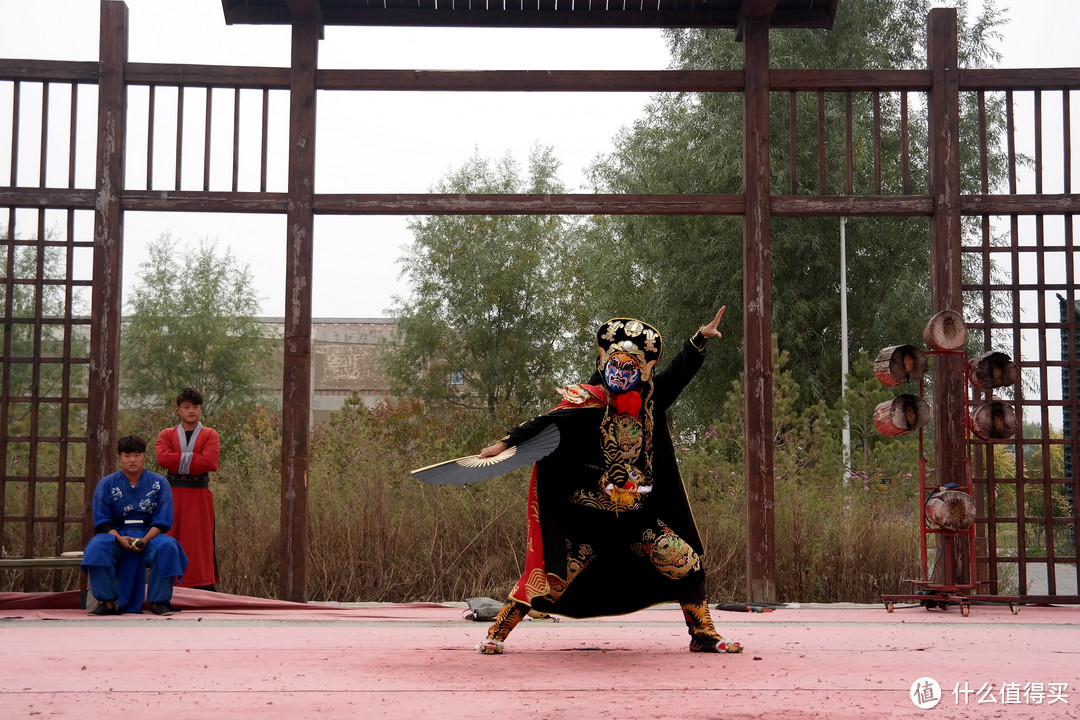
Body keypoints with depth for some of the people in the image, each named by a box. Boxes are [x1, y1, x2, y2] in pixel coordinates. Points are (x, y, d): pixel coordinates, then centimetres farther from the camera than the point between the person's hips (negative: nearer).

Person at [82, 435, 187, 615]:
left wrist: (145, 540, -20)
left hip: (149, 535, 0)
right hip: (117, 535, 0)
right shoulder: (107, 484, 5)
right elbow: (102, 521, 0)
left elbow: (163, 521, -2)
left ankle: (159, 601, -19)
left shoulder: (159, 483, 4)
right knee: (97, 547, -31)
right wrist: (120, 539, -20)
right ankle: (107, 602, -23)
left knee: (168, 547, -32)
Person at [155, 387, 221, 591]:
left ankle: (204, 589, -3)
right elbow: (163, 458, -9)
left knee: (199, 542, -3)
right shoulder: (166, 435, 11)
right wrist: (193, 459, -12)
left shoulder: (210, 435, 6)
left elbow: (210, 461, -12)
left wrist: (179, 461, -10)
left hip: (199, 497, -2)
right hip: (172, 496, 2)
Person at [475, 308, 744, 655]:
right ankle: (496, 633, 8)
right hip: (588, 518, -5)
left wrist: (700, 338, 8)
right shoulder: (587, 404, -10)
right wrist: (506, 442, -23)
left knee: (686, 564, -1)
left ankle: (703, 635, 16)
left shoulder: (649, 402, 4)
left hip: (639, 517, 5)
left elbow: (679, 372, 15)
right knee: (552, 576, -6)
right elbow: (545, 424, -15)